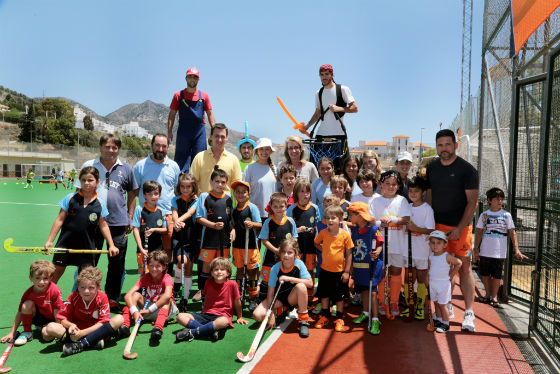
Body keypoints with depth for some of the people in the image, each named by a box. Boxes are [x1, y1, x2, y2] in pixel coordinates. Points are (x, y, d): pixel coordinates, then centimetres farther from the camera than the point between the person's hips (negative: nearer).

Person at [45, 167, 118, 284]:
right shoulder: (70, 198, -3)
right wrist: (49, 241, -2)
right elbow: (59, 220, 0)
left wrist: (111, 245, 1)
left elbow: (103, 226, 5)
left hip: (87, 246, 1)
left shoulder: (99, 204, 0)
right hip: (65, 244, 0)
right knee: (55, 273, 11)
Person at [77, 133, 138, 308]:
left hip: (119, 222, 1)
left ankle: (112, 297, 20)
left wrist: (130, 218, 7)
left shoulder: (125, 168, 7)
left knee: (117, 262, 6)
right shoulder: (88, 166, 5)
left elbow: (132, 193, 13)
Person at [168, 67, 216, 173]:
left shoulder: (204, 96, 8)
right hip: (183, 131, 0)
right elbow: (172, 114, 8)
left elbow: (210, 114, 10)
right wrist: (169, 131, -3)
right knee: (181, 159, 1)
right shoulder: (178, 95, 6)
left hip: (199, 131, 1)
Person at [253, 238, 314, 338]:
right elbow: (270, 293, -15)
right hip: (278, 298, 1)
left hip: (292, 298, -1)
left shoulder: (299, 264, -16)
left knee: (301, 286, -34)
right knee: (257, 315, -20)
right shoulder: (275, 268, -17)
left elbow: (310, 283, -25)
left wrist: (289, 278, -31)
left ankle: (303, 320, -15)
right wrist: (271, 313, -22)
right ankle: (280, 310, 12)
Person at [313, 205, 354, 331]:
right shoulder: (323, 233, -7)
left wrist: (346, 272, -8)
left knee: (339, 297, 10)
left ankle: (339, 319, 26)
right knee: (324, 294, 15)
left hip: (340, 271, -2)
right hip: (325, 270, 3)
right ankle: (324, 317, 32)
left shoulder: (345, 234, -13)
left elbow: (349, 254, -7)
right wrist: (323, 250, -4)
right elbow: (316, 243, 14)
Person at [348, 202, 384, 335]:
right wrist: (351, 267, 16)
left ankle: (375, 319, -1)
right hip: (358, 266, 6)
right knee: (363, 290, 16)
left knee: (372, 291, -7)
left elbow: (380, 245, -13)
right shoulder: (355, 230, 7)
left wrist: (376, 253, -35)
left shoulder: (373, 229, -13)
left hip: (371, 265, -6)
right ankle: (365, 313, 34)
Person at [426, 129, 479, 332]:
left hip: (460, 226, -4)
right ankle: (447, 307, 22)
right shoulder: (432, 168, 9)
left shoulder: (466, 169, -7)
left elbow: (473, 201, -8)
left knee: (464, 267, -3)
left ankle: (469, 312, 4)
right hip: (438, 224, 5)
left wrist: (460, 228, -15)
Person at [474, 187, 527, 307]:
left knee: (497, 275, 4)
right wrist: (476, 249, 4)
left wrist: (516, 250, -7)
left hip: (500, 252, -2)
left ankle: (494, 297, 19)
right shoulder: (484, 215, 3)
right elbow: (479, 233, 7)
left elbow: (512, 233, 0)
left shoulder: (506, 215, 0)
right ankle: (488, 294, 27)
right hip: (485, 251, 2)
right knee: (485, 274, 10)